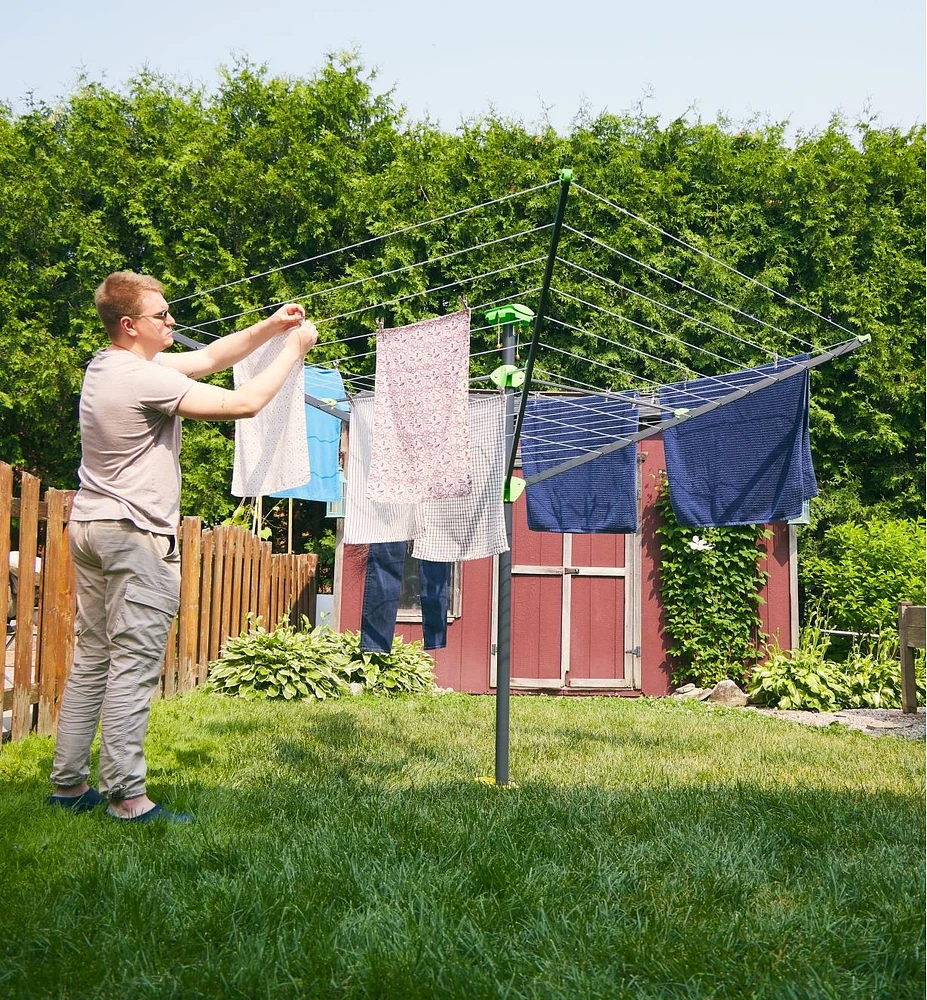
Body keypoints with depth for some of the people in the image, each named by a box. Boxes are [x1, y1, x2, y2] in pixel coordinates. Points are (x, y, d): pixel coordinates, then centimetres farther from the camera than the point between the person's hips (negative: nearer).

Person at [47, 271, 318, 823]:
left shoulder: (108, 365, 12)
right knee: (133, 668, -8)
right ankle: (127, 797, -6)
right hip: (136, 535, -10)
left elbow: (208, 358, 16)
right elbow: (244, 402, -18)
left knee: (92, 661, 12)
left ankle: (69, 782, 17)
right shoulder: (145, 379, -18)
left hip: (91, 528, 10)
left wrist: (268, 328, 9)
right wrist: (294, 349, -7)